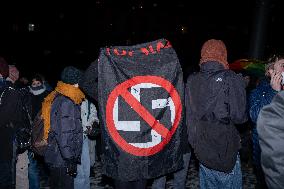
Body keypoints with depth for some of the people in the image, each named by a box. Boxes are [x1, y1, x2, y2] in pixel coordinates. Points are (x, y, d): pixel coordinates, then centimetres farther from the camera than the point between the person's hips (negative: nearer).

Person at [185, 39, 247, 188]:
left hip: (201, 148, 4)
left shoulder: (191, 81, -2)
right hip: (225, 147, -4)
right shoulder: (233, 79, -14)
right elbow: (239, 116, -13)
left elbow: (188, 113, 3)